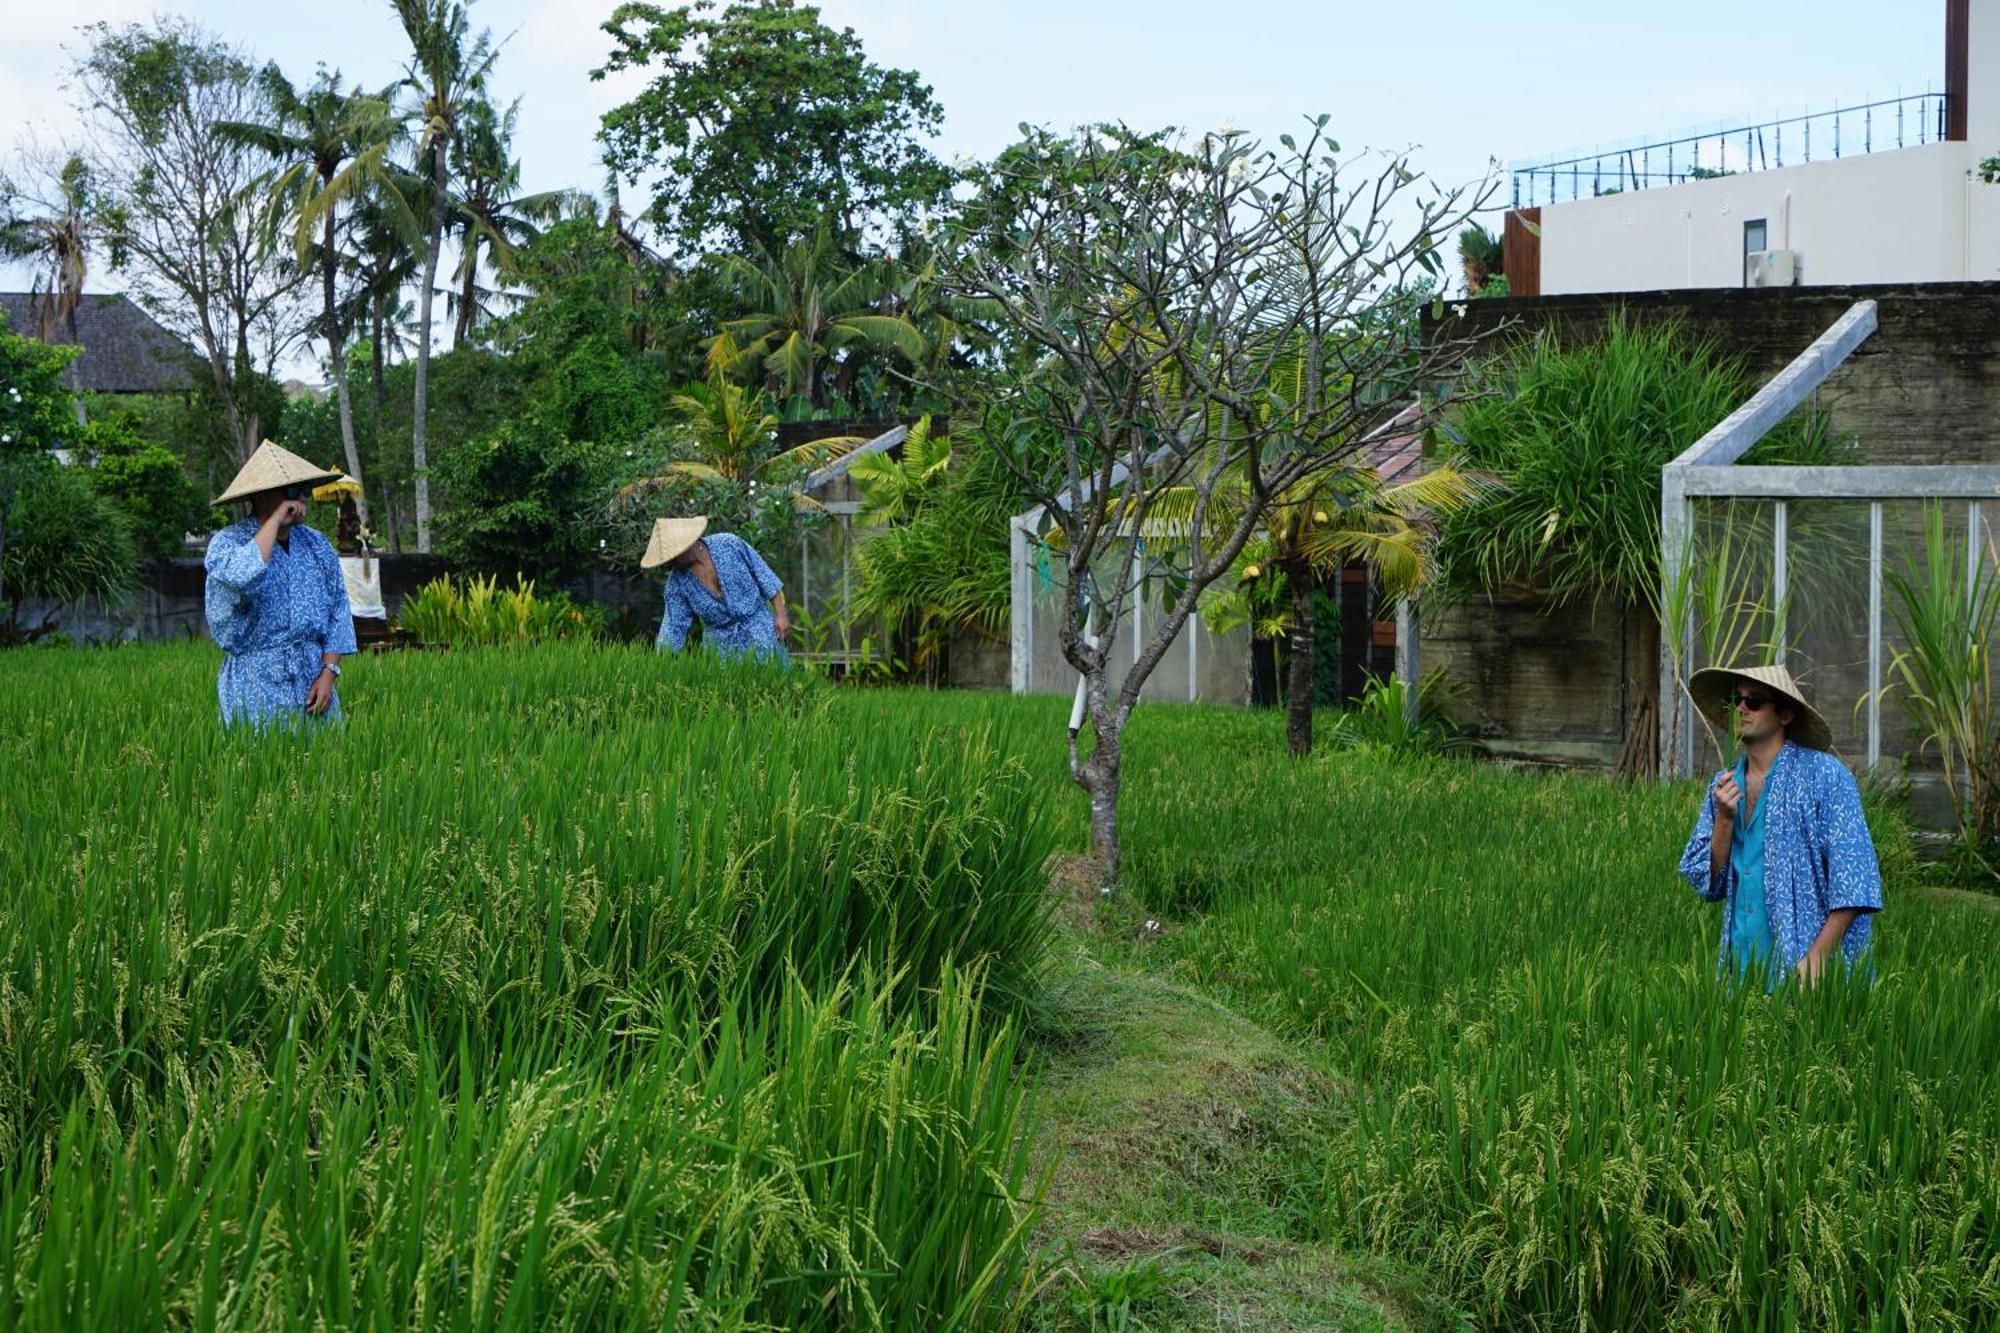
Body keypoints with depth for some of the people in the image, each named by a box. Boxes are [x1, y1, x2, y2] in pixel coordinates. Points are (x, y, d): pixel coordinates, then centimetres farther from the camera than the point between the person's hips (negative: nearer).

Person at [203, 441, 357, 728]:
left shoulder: (317, 545, 10)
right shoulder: (226, 542, -6)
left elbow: (338, 610, 10)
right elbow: (243, 578, -29)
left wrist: (329, 672, -3)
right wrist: (276, 519, -19)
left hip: (313, 682, 4)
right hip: (256, 685, -4)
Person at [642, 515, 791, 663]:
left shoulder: (730, 544, -11)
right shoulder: (677, 580, -5)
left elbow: (763, 575, -4)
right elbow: (674, 627, 0)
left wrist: (781, 614, -5)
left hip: (759, 630, -2)